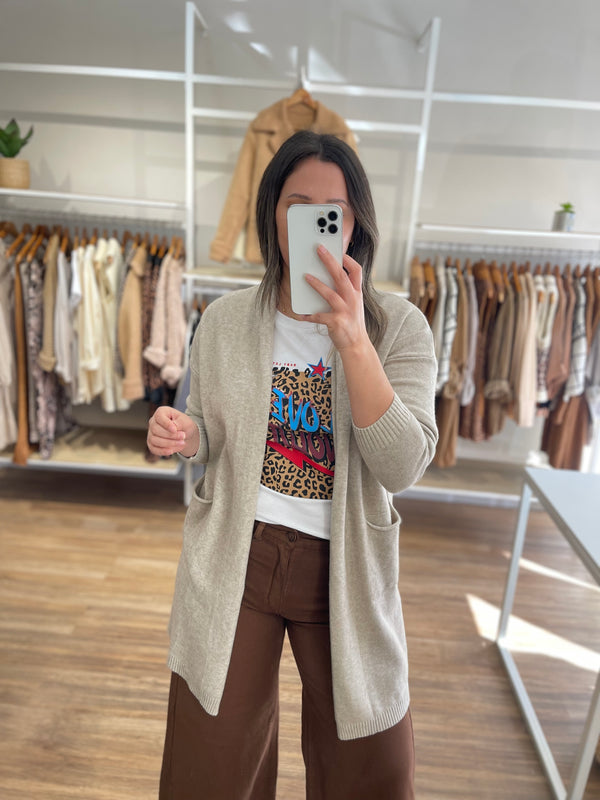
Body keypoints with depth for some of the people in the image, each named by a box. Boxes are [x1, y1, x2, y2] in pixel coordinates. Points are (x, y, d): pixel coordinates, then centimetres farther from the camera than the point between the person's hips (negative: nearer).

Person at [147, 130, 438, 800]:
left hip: (344, 570, 0)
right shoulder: (225, 320, -1)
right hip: (234, 558, 1)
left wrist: (352, 339, -28)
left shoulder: (398, 326, -7)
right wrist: (181, 436, -14)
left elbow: (403, 467, -19)